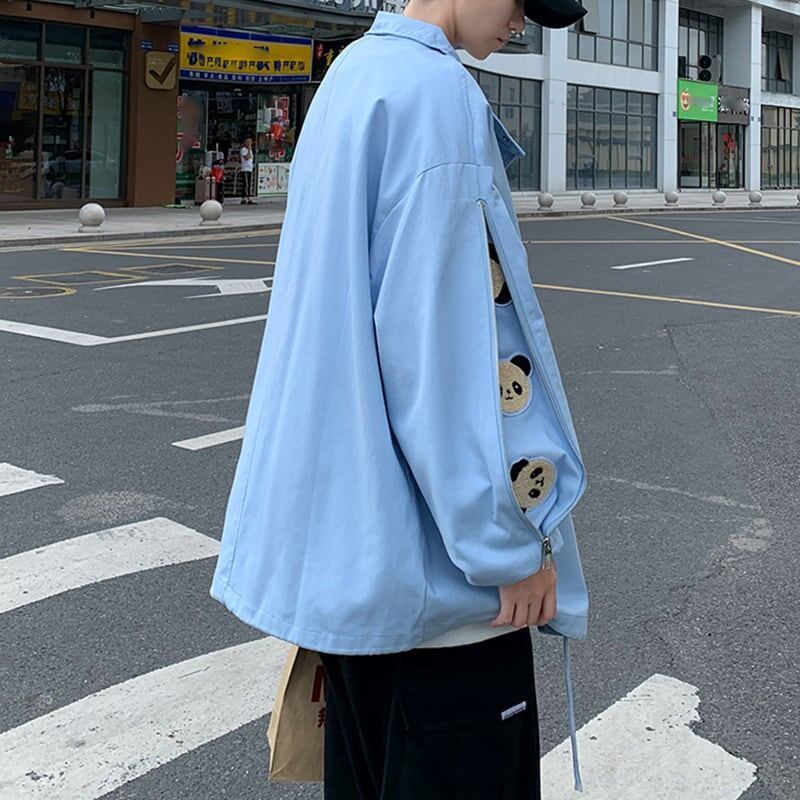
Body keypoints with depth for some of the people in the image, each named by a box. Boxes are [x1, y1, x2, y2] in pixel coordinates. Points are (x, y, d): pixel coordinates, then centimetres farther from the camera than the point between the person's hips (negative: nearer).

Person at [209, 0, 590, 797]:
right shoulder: (434, 91, -16)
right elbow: (442, 335, -22)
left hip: (352, 511, 9)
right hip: (430, 534, -9)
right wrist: (508, 542, -17)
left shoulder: (354, 75, 13)